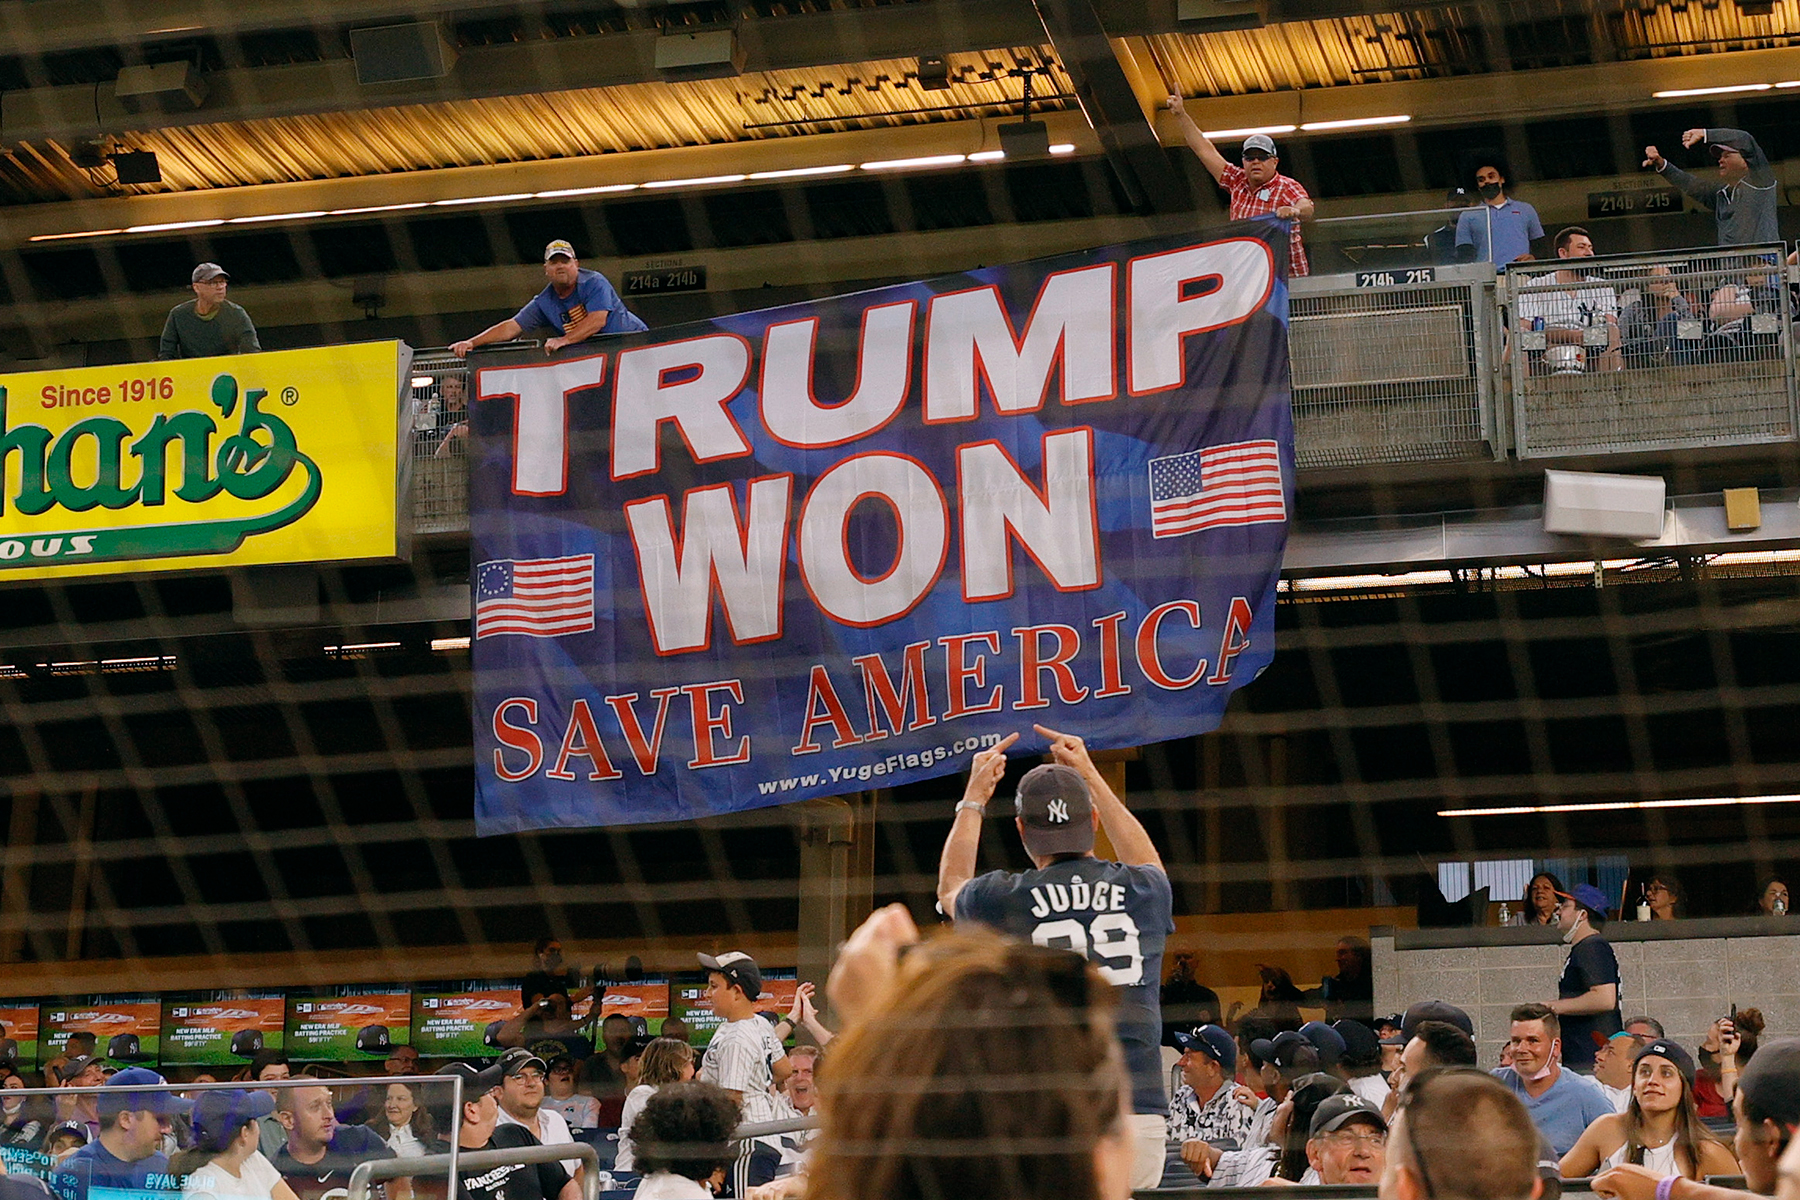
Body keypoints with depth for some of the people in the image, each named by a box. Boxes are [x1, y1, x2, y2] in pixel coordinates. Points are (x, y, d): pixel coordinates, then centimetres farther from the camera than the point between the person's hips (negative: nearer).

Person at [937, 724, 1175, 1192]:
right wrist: (1090, 775, 43)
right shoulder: (1144, 890, 8)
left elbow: (950, 889, 28)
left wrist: (974, 796, 39)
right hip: (1140, 1116, 2)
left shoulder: (1003, 899, 2)